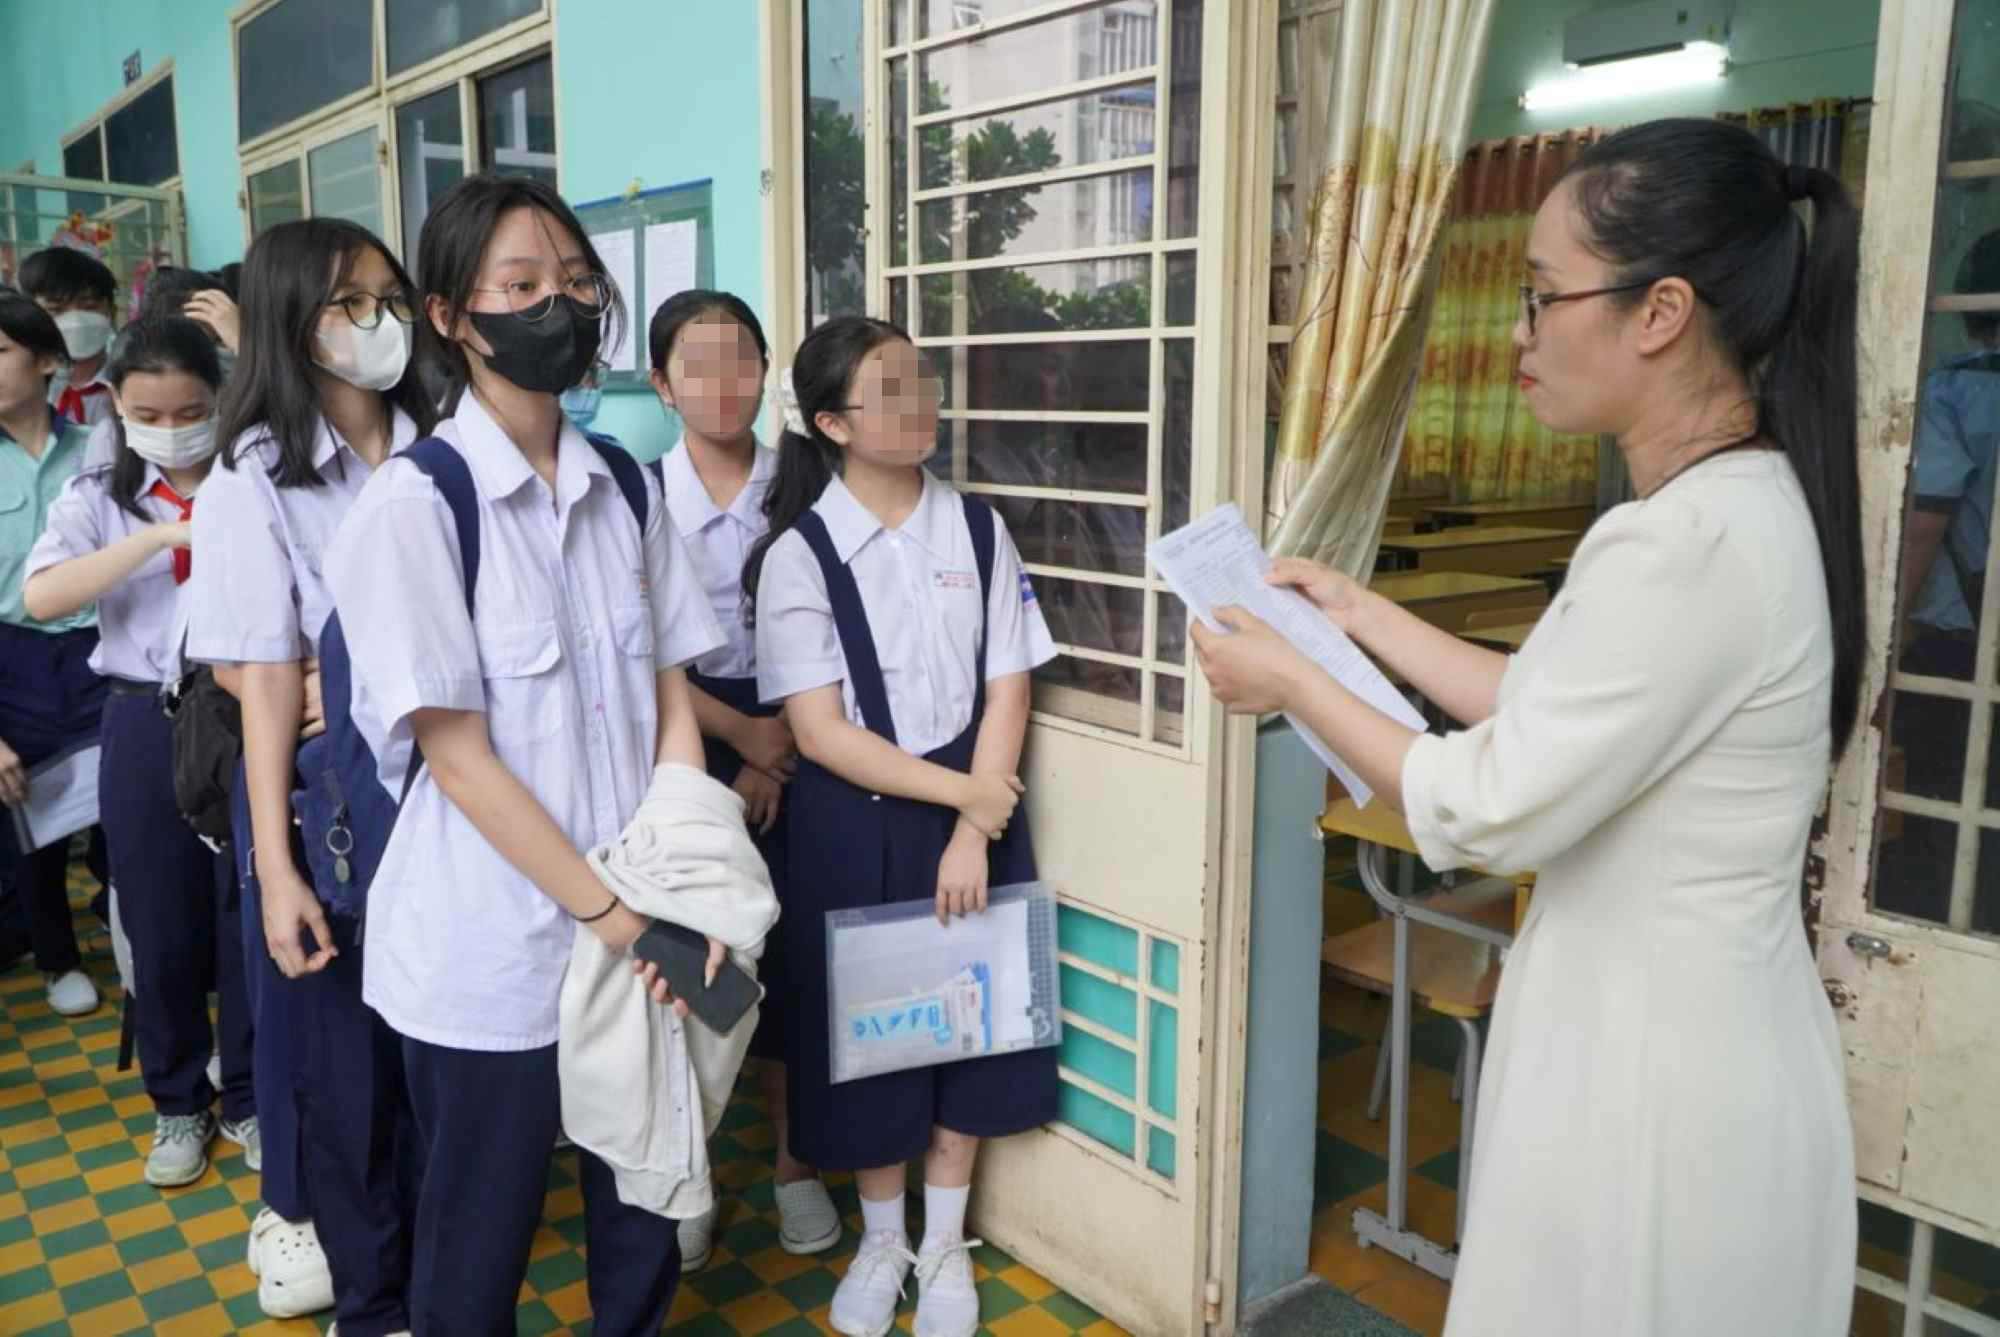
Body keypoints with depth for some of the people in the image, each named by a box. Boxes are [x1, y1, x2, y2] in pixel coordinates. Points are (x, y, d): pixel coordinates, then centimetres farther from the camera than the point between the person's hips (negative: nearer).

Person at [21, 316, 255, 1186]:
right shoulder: (98, 497, 4)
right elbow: (41, 599, -13)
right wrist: (159, 536, -21)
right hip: (148, 726, 2)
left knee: (250, 917, 7)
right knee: (162, 926, 11)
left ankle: (248, 1099, 27)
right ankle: (178, 1105, 31)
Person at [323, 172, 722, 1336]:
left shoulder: (628, 488, 3)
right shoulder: (414, 505, -12)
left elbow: (672, 700, 3)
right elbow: (456, 757, -14)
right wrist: (605, 907, -15)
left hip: (638, 928, 4)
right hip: (488, 947, -4)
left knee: (645, 1220, 17)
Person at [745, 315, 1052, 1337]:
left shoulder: (976, 527, -2)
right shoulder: (797, 554, -11)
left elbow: (1007, 690, -3)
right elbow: (820, 731, -14)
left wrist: (974, 827, -11)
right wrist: (960, 788, -16)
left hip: (975, 813, 3)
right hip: (853, 825, -2)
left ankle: (945, 1242, 33)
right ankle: (881, 1239, 35)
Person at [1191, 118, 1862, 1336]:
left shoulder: (1688, 542, -28)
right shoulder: (1744, 501, 5)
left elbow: (1486, 812, -22)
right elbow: (1539, 709, 10)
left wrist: (1289, 679, -11)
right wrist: (1360, 613, 12)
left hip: (1659, 1063, -9)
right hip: (1694, 1032, 9)